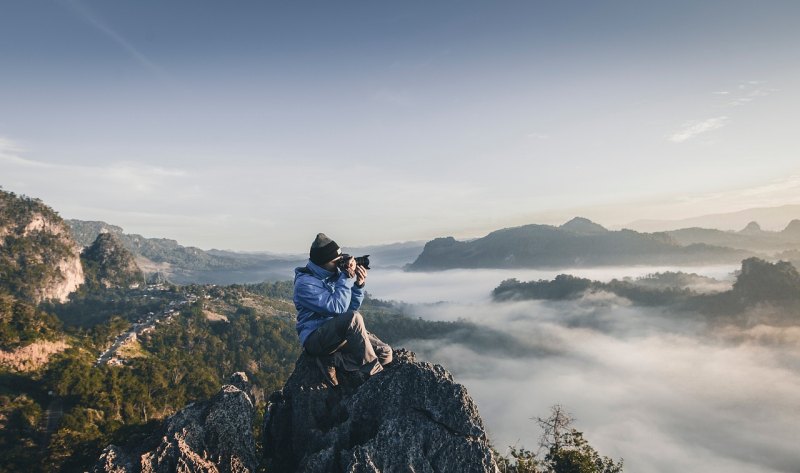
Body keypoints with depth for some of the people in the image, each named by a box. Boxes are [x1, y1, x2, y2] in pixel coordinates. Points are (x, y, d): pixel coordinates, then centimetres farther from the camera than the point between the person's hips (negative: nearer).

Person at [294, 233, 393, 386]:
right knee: (353, 318, -36)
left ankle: (331, 360, -9)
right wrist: (347, 277, -21)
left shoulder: (335, 273, 6)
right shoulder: (305, 283, -15)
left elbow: (352, 307, 9)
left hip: (343, 332, 8)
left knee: (385, 353, -8)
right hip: (315, 337, -7)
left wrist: (358, 285, -8)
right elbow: (338, 307, -25)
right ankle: (375, 375, -23)